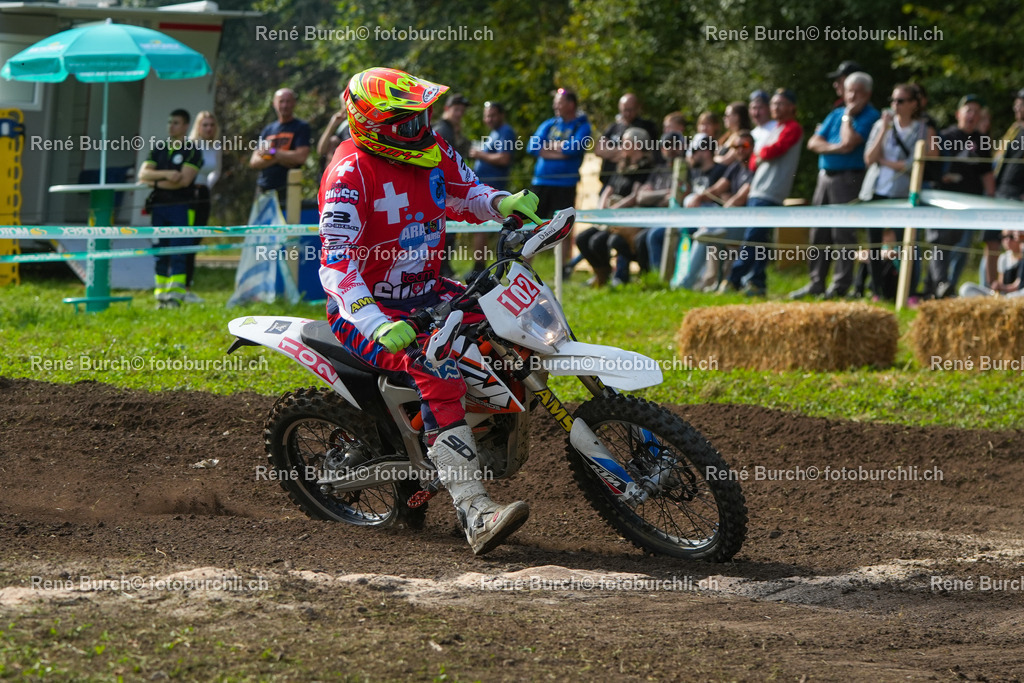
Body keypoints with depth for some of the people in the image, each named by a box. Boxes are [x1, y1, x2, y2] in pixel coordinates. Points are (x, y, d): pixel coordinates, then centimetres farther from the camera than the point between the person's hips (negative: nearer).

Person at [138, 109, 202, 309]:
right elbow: (143, 174, 3)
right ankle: (161, 296, 8)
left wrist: (155, 182, -5)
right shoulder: (158, 150, 15)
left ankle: (175, 296, -11)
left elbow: (184, 180, -12)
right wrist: (166, 174, -14)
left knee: (178, 255, -9)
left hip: (181, 208, -5)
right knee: (160, 255, 5)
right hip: (159, 208, 5)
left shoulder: (192, 152, 0)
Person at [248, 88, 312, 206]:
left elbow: (301, 157, -10)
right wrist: (279, 159, -7)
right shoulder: (268, 130, 19)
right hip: (263, 189, 5)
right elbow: (254, 162, 11)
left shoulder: (301, 127, 4)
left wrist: (272, 153, -2)